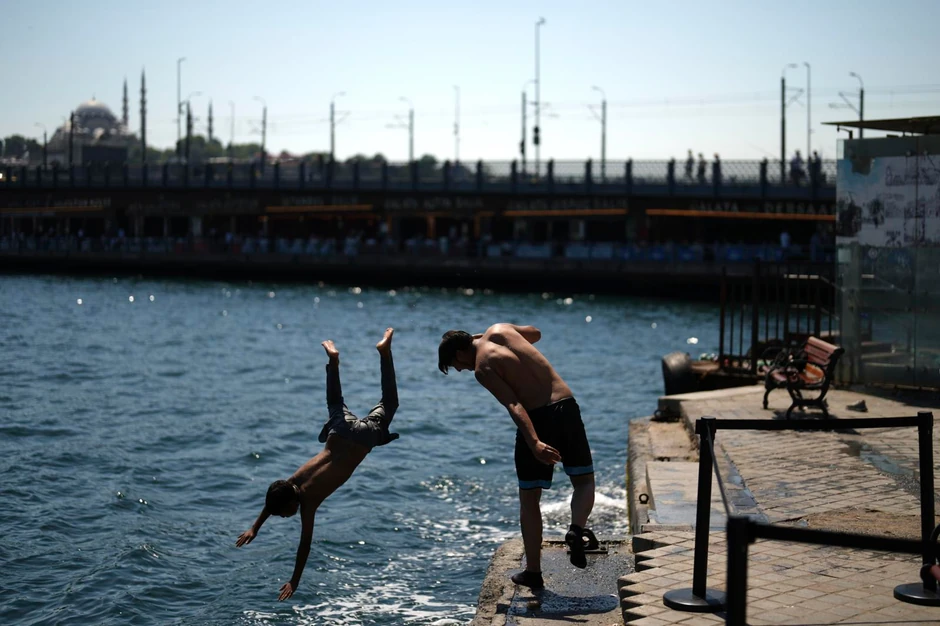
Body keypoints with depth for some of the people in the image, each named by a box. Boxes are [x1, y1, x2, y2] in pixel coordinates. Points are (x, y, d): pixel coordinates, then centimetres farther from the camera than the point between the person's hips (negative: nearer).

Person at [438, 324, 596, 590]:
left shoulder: (483, 368, -5)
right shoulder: (500, 329, 12)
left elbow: (514, 405, -19)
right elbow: (536, 334, 34)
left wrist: (534, 443, -29)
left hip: (537, 418, -5)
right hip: (566, 408, 5)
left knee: (529, 499, 11)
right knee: (584, 481, 18)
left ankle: (533, 573, 16)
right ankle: (577, 528, -12)